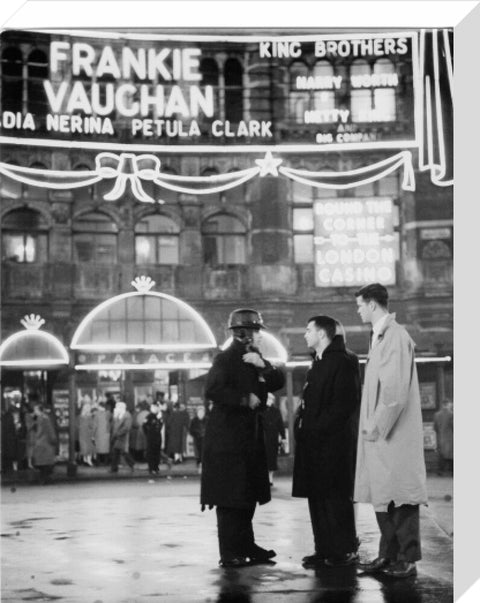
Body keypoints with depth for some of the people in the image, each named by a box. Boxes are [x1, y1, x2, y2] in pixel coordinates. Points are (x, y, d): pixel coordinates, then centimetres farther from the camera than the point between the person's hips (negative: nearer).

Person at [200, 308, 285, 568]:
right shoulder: (226, 359, -11)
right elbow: (212, 390, -22)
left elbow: (278, 382, 8)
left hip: (251, 434, 9)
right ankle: (229, 553, -2)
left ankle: (246, 546, 22)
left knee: (249, 494, 13)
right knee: (229, 497, -6)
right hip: (228, 436, -8)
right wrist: (244, 400, -17)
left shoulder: (255, 358, 14)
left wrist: (264, 366, -9)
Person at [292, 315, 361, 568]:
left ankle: (345, 551, 3)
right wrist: (303, 426, 10)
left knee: (335, 497, -4)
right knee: (316, 497, 9)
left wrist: (318, 428, -19)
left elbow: (346, 404, -17)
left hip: (332, 442, -9)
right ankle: (324, 549, 15)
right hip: (313, 442, 9)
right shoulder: (318, 363, 19)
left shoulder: (342, 362, -10)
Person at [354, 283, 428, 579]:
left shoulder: (396, 337, -14)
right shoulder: (379, 336, 14)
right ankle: (388, 554, 20)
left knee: (400, 497, -3)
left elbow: (395, 391, -20)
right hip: (379, 432, 9)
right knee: (382, 496, 12)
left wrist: (376, 428, -16)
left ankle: (407, 559, 3)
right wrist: (371, 426, 11)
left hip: (395, 433, -9)